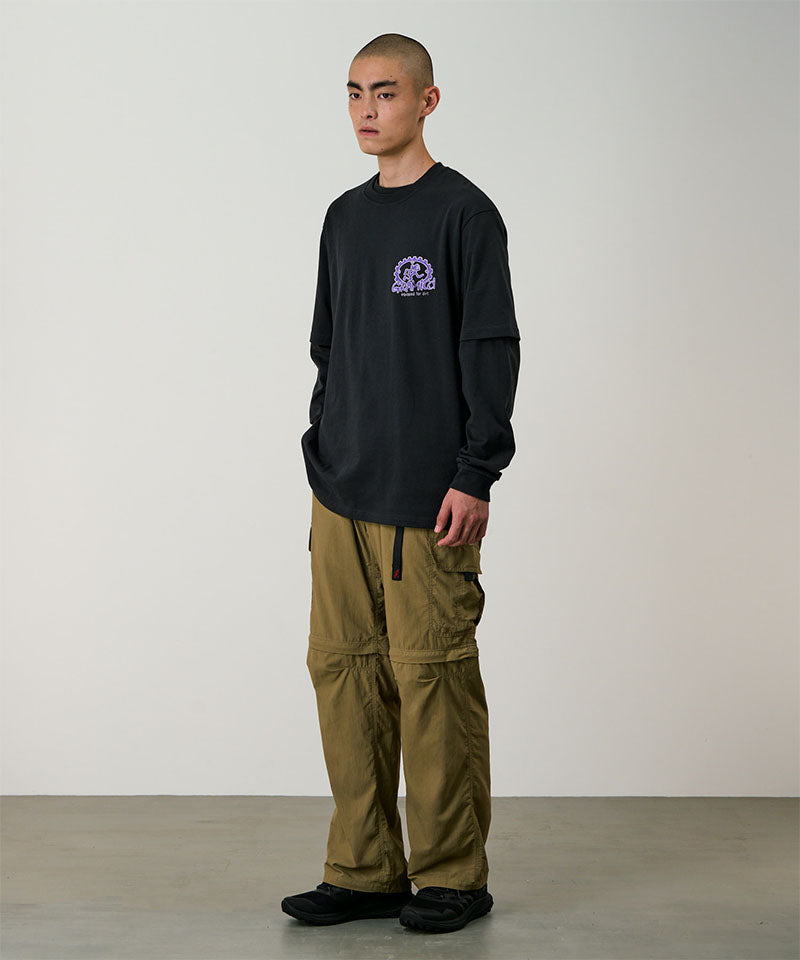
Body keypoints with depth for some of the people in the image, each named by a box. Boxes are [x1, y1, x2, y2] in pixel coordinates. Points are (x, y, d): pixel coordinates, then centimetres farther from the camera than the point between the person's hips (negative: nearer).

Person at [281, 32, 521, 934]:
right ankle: (365, 869, 17)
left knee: (431, 676, -3)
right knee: (343, 670, 7)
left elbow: (492, 351, -8)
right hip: (340, 497, 7)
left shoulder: (463, 213, -5)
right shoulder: (345, 218, 15)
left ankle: (452, 876, 10)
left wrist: (475, 477, -13)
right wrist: (321, 457, 16)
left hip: (427, 501, -6)